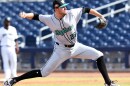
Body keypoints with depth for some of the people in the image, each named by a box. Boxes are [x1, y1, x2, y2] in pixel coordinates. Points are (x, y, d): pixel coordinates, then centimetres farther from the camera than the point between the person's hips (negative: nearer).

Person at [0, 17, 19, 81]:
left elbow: (15, 39, 9)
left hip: (11, 47, 1)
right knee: (6, 62, -3)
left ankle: (14, 75, 12)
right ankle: (7, 76, -2)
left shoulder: (13, 29, 8)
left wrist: (17, 46, -1)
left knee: (13, 61, -3)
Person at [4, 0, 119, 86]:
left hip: (76, 47, 3)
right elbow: (35, 16, -16)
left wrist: (101, 16, 0)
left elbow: (87, 9, -5)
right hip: (61, 50, -3)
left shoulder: (72, 13, -16)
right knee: (43, 73, -6)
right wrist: (25, 15, -39)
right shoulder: (49, 19, -19)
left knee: (99, 55, -7)